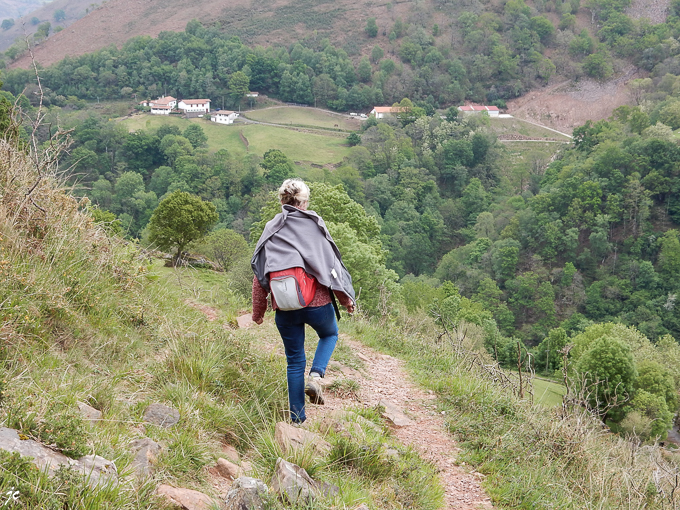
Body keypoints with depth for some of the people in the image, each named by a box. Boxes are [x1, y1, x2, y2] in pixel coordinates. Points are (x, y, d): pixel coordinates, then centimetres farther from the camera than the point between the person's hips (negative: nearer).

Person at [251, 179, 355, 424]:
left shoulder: (270, 230, 5)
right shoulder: (314, 225, -3)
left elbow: (259, 274, 5)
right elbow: (331, 263, -3)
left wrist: (258, 311, 12)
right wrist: (346, 298, 7)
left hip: (285, 308, 2)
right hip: (316, 302, -2)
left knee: (294, 361, 14)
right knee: (329, 334, 28)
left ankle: (297, 418, 14)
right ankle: (315, 375, 3)